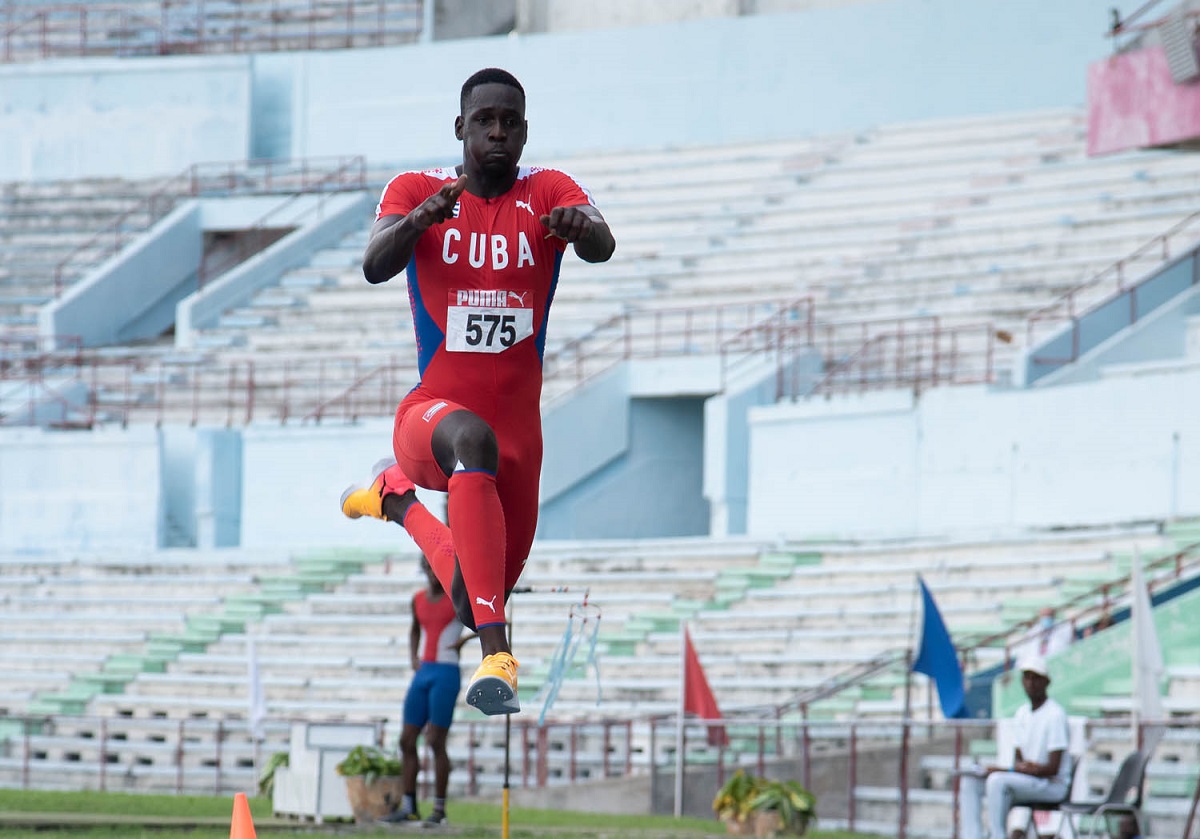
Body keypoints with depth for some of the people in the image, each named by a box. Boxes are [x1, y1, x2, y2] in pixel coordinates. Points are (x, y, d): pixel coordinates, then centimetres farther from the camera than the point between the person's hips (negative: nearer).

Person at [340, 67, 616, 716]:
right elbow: (375, 266, -23)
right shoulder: (418, 190, -4)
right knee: (473, 439, -41)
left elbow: (603, 246, -24)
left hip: (519, 427, 3)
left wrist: (580, 226, -48)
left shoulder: (548, 193, -2)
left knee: (479, 605, 9)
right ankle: (495, 657, -46)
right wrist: (422, 218, -43)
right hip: (430, 411, -3)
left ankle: (397, 496, 38)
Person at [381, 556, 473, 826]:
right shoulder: (419, 598, 12)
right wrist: (413, 658, 14)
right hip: (422, 675, 7)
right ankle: (408, 807, 7)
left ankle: (439, 809, -2)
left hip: (446, 675, -7)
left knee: (436, 742, -9)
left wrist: (465, 639, -11)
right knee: (407, 741, 3)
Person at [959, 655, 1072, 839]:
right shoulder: (1022, 713, 12)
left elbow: (1053, 769, -19)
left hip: (1054, 784, -8)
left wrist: (1006, 770, -19)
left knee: (998, 780, -31)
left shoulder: (1055, 715, -14)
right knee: (970, 781, -5)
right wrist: (1021, 765, -13)